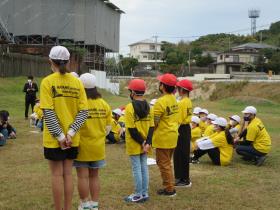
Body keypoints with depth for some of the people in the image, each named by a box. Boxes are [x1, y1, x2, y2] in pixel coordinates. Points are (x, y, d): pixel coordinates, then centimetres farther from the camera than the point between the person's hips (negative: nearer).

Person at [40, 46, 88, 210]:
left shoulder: (48, 82, -10)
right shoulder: (77, 82, 1)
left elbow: (48, 113, -16)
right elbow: (83, 111, -4)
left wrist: (60, 136, -12)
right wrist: (70, 133, -8)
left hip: (54, 139, -4)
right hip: (72, 139, 4)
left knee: (57, 174, 7)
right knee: (68, 173, 14)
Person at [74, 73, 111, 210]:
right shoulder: (104, 104, 0)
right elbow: (108, 127, 4)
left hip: (82, 146, -5)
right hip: (98, 147, 5)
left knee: (83, 176, 6)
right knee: (94, 176, 15)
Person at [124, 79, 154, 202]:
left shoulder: (130, 107, -14)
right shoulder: (148, 107, 4)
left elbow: (132, 129, -17)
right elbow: (151, 127, 0)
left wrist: (142, 142, -10)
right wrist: (147, 142, -5)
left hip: (134, 145, -6)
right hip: (144, 144, 6)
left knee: (136, 169, 0)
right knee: (144, 167, 12)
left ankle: (138, 195, 7)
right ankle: (145, 193, 18)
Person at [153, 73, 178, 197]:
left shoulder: (161, 102, -20)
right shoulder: (174, 99, 6)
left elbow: (155, 122, -19)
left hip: (163, 137, -8)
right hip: (173, 136, 8)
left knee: (163, 164, 3)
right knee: (167, 163, 20)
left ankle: (169, 189, 10)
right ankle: (170, 186, 27)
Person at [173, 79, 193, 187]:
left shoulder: (181, 103, -19)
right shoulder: (188, 101, 9)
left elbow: (179, 120, -20)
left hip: (182, 129, -9)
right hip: (187, 128, 9)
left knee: (180, 155, 0)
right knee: (184, 154, 16)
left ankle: (183, 180, 6)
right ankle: (185, 178, 25)